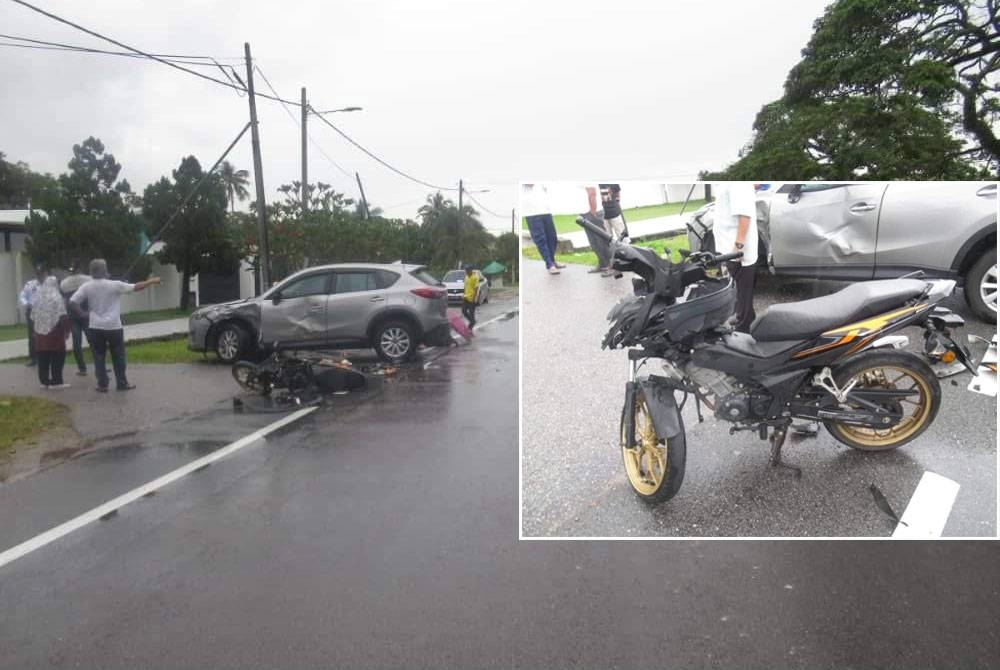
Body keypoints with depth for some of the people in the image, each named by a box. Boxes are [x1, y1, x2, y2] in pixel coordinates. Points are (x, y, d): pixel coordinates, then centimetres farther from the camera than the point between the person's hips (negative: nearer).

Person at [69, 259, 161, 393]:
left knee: (99, 357, 9)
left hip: (95, 327, 2)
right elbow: (136, 287, 0)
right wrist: (151, 281, 12)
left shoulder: (86, 287, -1)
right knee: (118, 357, 9)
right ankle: (122, 383, 14)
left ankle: (102, 385, 8)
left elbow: (72, 302, -6)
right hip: (113, 327, -2)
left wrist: (83, 314, 5)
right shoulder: (114, 285, -8)